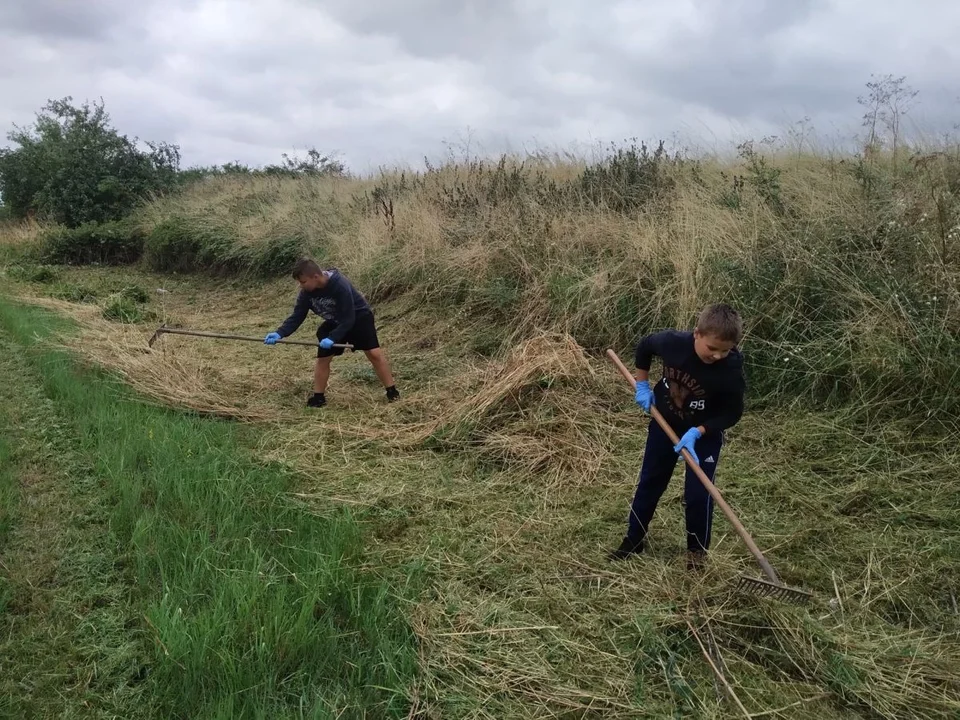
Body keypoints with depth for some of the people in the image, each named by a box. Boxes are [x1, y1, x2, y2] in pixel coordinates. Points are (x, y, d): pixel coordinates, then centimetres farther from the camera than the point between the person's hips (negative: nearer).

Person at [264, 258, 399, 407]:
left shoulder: (340, 285, -37)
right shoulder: (306, 292, -19)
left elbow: (348, 319, -35)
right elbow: (296, 317, -16)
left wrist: (332, 338, -43)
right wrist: (279, 333, -32)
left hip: (358, 317, -5)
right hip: (333, 322, 6)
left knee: (374, 353, -11)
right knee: (322, 358, 1)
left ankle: (392, 392, -1)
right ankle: (318, 398, 13)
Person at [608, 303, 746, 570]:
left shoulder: (731, 369, -30)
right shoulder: (673, 342, -26)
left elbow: (732, 413, -18)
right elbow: (644, 346, -2)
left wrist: (697, 432, -27)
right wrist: (642, 385, -3)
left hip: (705, 433, -3)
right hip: (665, 423, 3)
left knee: (698, 493, -4)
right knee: (649, 482, 14)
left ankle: (697, 549, 21)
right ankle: (633, 540, 31)